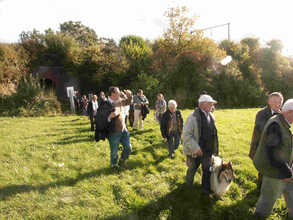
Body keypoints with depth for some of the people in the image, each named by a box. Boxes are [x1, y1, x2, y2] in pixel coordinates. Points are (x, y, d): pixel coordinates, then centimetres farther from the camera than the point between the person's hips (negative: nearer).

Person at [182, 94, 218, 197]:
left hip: (207, 150, 5)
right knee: (192, 169, 16)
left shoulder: (211, 117, 2)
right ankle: (188, 186, 43)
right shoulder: (193, 117, -21)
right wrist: (196, 148, -25)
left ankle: (206, 189, 33)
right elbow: (186, 135, -23)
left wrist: (214, 148, 12)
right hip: (195, 151, -5)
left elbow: (213, 133, 13)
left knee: (207, 170, 13)